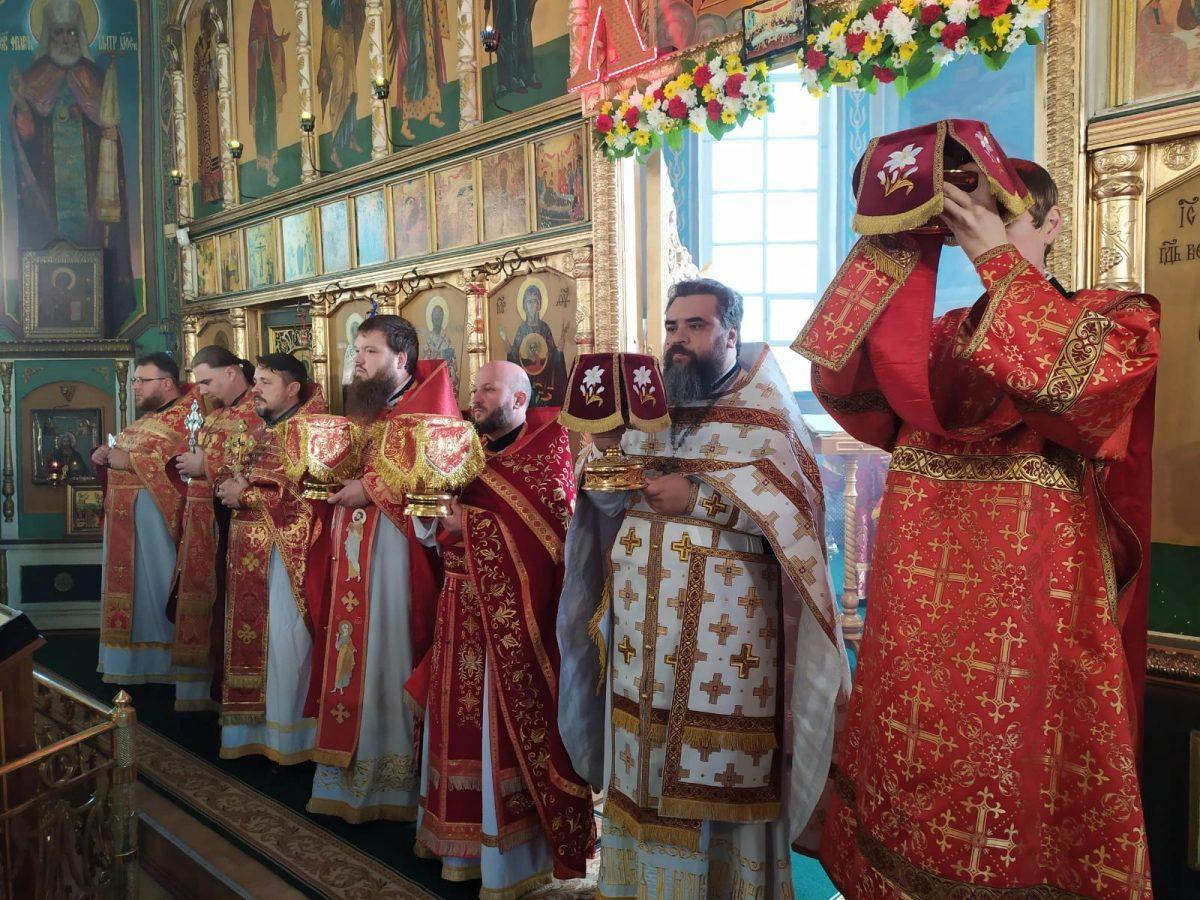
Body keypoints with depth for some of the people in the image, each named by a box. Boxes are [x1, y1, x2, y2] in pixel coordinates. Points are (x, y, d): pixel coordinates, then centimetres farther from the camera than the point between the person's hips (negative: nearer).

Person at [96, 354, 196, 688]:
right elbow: (122, 462, 26)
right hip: (124, 517, 9)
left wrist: (132, 460, -20)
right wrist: (103, 455, 3)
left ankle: (163, 663, 7)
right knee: (129, 586, 11)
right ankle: (130, 659, 20)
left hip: (155, 519, -9)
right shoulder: (146, 417, 20)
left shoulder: (190, 414, -9)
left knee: (155, 584, -3)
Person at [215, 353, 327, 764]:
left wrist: (248, 493, -12)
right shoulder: (256, 432, 19)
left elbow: (303, 492, -15)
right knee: (247, 633, 9)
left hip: (284, 551, -8)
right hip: (247, 551, 8)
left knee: (281, 638, -5)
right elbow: (232, 477, 22)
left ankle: (285, 732, 5)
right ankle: (250, 725, 19)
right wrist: (231, 486, -1)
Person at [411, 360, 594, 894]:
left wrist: (471, 520, -15)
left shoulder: (547, 449, -5)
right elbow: (438, 521, 15)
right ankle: (463, 839, 25)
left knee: (510, 724, -1)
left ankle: (514, 854, 11)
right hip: (463, 603, 6)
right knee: (461, 718, 10)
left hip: (514, 607, -6)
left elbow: (552, 521, -19)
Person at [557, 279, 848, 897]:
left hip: (725, 627, -5)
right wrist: (602, 443, -9)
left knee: (719, 773, 1)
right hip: (643, 621, 5)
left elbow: (791, 510, -13)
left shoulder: (764, 413, -3)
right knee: (642, 766, 11)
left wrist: (697, 498, -19)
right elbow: (608, 501, 10)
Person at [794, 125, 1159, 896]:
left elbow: (1071, 383, -19)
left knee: (1013, 793, 3)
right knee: (918, 787, 12)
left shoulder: (1118, 320, 3)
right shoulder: (949, 334, 14)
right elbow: (843, 374, -1)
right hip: (924, 609, 4)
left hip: (1029, 610, -4)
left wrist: (1002, 263, -16)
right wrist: (890, 248, -4)